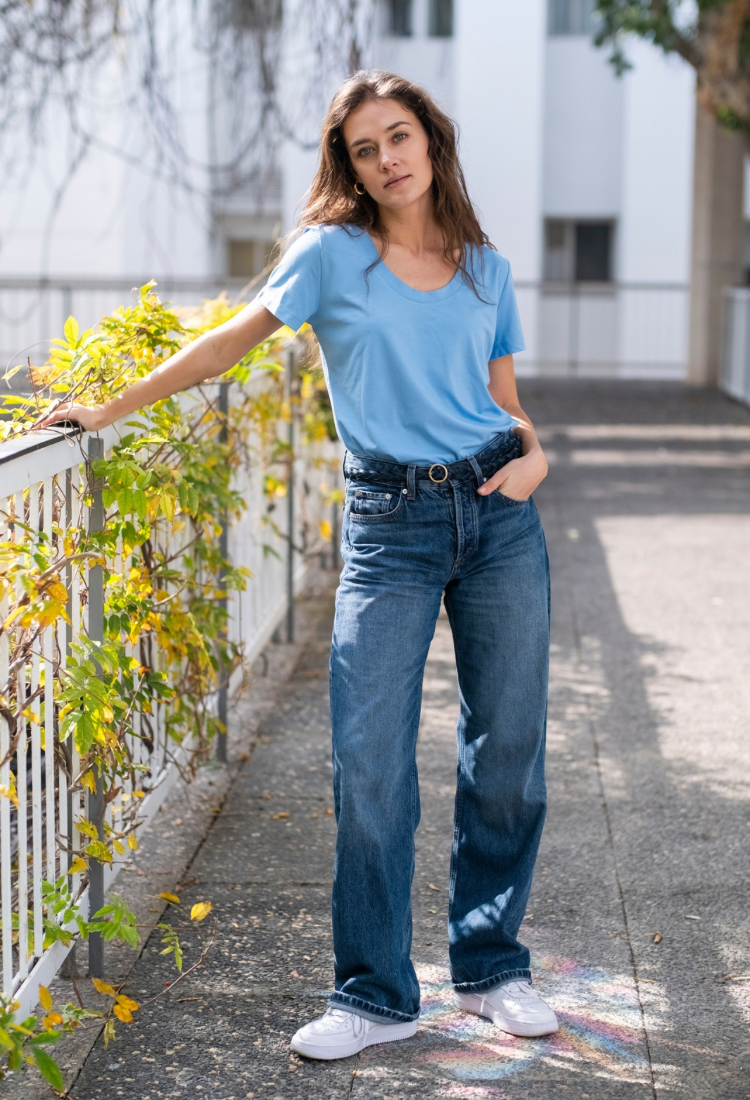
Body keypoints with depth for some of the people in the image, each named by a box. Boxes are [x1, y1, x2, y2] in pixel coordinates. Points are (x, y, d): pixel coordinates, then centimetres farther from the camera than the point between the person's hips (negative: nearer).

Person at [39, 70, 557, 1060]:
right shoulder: (334, 253, 4)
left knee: (507, 751, 5)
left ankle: (491, 968, 23)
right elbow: (230, 344, 7)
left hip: (498, 512, 3)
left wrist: (535, 452, -3)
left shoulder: (486, 270, 12)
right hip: (390, 523, -3)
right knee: (369, 764, -7)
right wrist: (111, 408, 6)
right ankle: (375, 996, 7)